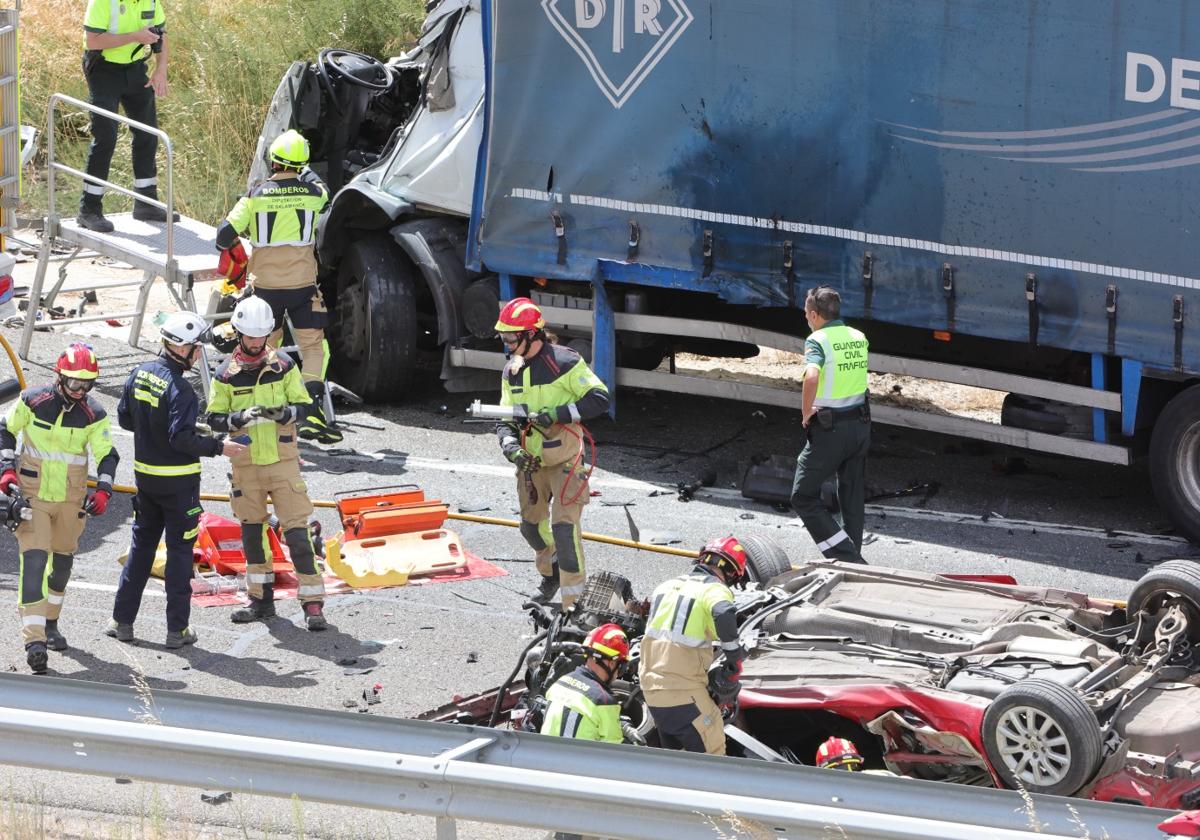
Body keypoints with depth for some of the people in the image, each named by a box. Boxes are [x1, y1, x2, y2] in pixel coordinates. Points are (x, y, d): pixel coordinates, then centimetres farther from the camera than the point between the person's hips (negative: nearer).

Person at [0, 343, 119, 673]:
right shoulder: (32, 402, -10)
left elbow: (107, 455, -1)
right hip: (32, 494, -3)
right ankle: (33, 639, -20)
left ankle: (49, 623, 37)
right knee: (34, 560, -14)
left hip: (71, 499, 3)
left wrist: (103, 490, -17)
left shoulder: (94, 415, -6)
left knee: (62, 560, 15)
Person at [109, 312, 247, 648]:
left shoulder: (140, 373, 1)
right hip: (178, 481, -7)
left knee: (141, 544, 17)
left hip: (144, 474, 7)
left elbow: (124, 418, 10)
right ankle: (178, 629, 5)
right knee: (180, 550, 2)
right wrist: (219, 447, -18)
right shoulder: (179, 389, -22)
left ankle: (122, 620, 19)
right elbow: (182, 438, -26)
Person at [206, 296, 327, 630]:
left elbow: (303, 405, 0)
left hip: (282, 460, -2)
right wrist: (240, 418, -22)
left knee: (296, 530, -8)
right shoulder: (226, 374, -1)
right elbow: (214, 418, -2)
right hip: (245, 463, 2)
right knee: (251, 529, 11)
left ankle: (313, 603, -8)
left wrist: (284, 412, -22)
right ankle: (261, 600, 23)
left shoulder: (283, 365, -2)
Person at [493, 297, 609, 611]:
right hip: (530, 463, 7)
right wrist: (509, 443, -15)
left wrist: (555, 414, -25)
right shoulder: (511, 371, 6)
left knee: (564, 526, -15)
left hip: (565, 460, -7)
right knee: (531, 525, 17)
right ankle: (550, 571, 46)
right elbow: (504, 419, 8)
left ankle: (574, 600, -10)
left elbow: (599, 398, -18)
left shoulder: (564, 362, -15)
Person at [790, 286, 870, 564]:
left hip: (830, 429, -7)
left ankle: (846, 556, -8)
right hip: (861, 423, 7)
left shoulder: (818, 340, -14)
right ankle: (853, 559, 21)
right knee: (853, 499, 17)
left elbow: (812, 376, -32)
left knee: (803, 497, 3)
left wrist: (806, 414, -20)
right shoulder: (858, 337, 8)